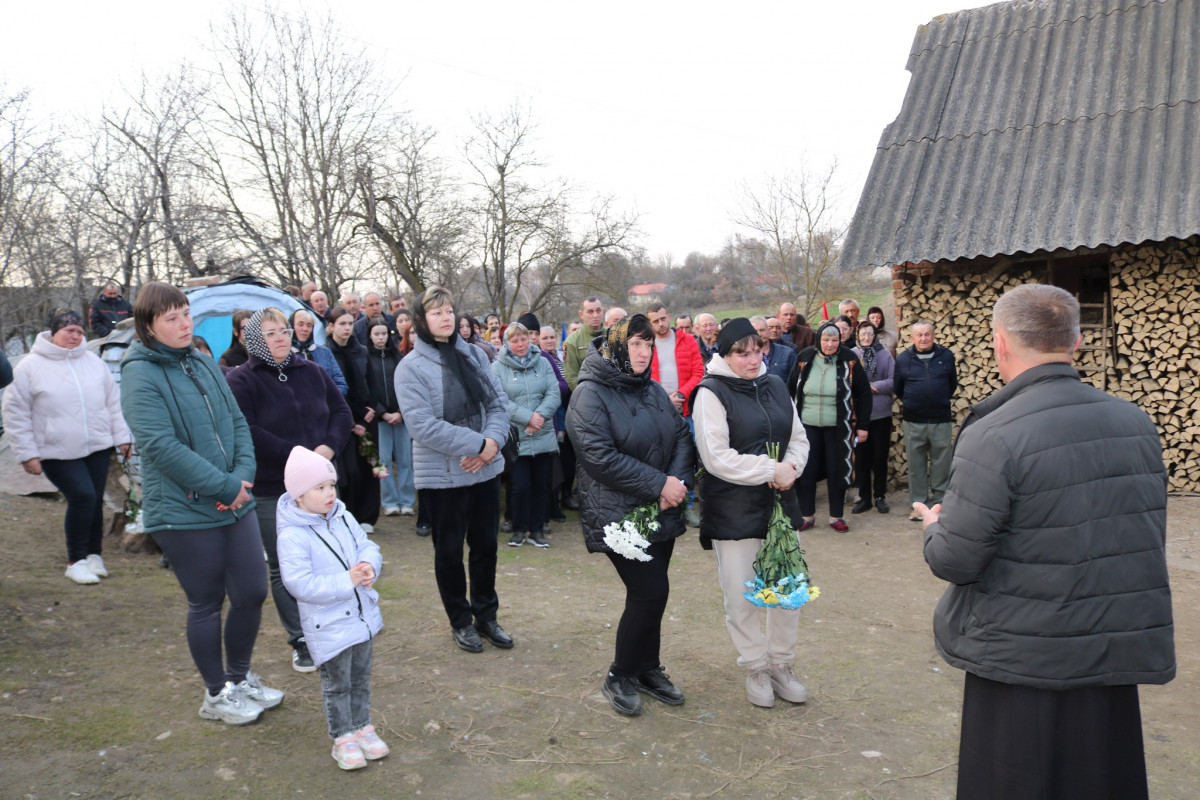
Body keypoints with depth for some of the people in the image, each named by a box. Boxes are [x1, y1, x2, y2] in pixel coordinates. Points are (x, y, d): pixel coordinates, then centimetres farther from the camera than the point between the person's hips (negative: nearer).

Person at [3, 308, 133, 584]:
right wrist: (27, 454, -5)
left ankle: (94, 555, 26)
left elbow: (114, 403, 13)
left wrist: (122, 437, 9)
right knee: (82, 497, -15)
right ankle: (76, 561, 2)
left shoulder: (93, 361, 8)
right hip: (58, 453, -4)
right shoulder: (29, 367, -4)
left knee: (95, 501, 9)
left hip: (98, 447, 4)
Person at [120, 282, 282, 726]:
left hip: (235, 504, 6)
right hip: (184, 513, -6)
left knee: (252, 593, 10)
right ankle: (216, 695, 27)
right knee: (206, 605, 7)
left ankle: (240, 678, 34)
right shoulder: (141, 375, -11)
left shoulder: (203, 365, 10)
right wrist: (223, 486, -19)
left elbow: (237, 422, 9)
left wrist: (244, 476, -7)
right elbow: (160, 445, -20)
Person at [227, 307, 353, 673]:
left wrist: (329, 446, -9)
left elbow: (341, 410, 9)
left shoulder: (312, 371, 7)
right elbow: (245, 432, -19)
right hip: (271, 491, -4)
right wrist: (295, 455, -20)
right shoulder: (240, 381, -8)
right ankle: (301, 641, 16)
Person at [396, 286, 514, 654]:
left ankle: (486, 616, 32)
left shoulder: (474, 355, 5)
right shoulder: (411, 367, -10)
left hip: (486, 469, 5)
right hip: (442, 475, -4)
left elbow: (498, 402, 4)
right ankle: (460, 622, 28)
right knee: (449, 551, 10)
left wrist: (493, 441, -15)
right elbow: (423, 425, -19)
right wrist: (476, 444, -20)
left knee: (485, 545, 15)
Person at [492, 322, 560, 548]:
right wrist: (528, 417, -18)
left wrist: (541, 415, -17)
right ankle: (519, 529, 17)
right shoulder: (498, 367, -2)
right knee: (521, 486, -2)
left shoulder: (542, 363, 7)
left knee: (541, 485, 9)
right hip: (515, 439, -3)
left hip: (543, 436, 3)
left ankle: (537, 530, 23)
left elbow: (553, 394, -1)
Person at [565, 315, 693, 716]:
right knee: (651, 593, -8)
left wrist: (678, 480, -11)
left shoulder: (653, 390, 12)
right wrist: (660, 485, -20)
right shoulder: (590, 394, -12)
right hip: (620, 515, -7)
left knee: (649, 594, 13)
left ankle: (648, 669, 31)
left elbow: (682, 435, 9)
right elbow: (600, 456, -21)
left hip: (661, 513, 7)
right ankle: (619, 678, 12)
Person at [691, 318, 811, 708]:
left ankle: (781, 664, 32)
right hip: (733, 511, -5)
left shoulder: (775, 386, 9)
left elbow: (799, 438, 14)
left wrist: (791, 466, -8)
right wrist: (772, 470, -17)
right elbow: (717, 458, -18)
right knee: (742, 598, 5)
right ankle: (756, 668, 27)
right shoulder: (712, 393, -11)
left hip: (779, 503, 6)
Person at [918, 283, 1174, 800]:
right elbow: (1150, 540, 11)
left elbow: (954, 561, -18)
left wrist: (934, 526, 3)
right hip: (1116, 658, 6)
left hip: (1025, 663, -6)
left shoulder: (993, 438, -22)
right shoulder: (1137, 424, 0)